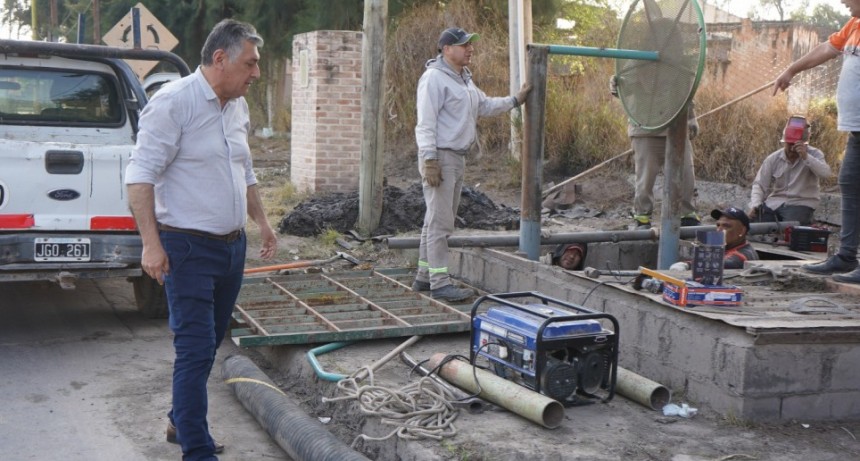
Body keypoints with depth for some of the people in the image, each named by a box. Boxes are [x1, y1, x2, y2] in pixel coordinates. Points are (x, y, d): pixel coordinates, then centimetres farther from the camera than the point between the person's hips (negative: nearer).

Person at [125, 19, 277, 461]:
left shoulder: (237, 107, 12)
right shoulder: (174, 101, -14)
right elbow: (141, 173, -17)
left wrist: (262, 221, 22)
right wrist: (151, 243, -23)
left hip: (232, 246, 8)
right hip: (188, 249, -8)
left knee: (208, 345, 17)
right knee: (195, 349, -8)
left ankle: (181, 422, 33)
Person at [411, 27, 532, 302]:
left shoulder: (463, 78, 17)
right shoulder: (435, 78, -13)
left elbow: (485, 106, 30)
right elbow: (426, 122, -19)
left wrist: (516, 100, 23)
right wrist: (430, 160, -24)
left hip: (457, 158, 10)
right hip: (440, 157, -10)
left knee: (437, 220, 14)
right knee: (440, 221, -9)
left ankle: (424, 277, 23)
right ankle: (440, 283, -7)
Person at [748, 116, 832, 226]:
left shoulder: (814, 154, -2)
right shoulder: (773, 159, 4)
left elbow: (826, 174, -22)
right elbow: (760, 185, 3)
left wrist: (806, 157, -30)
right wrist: (754, 206, -14)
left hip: (801, 204, -3)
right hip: (774, 203, 3)